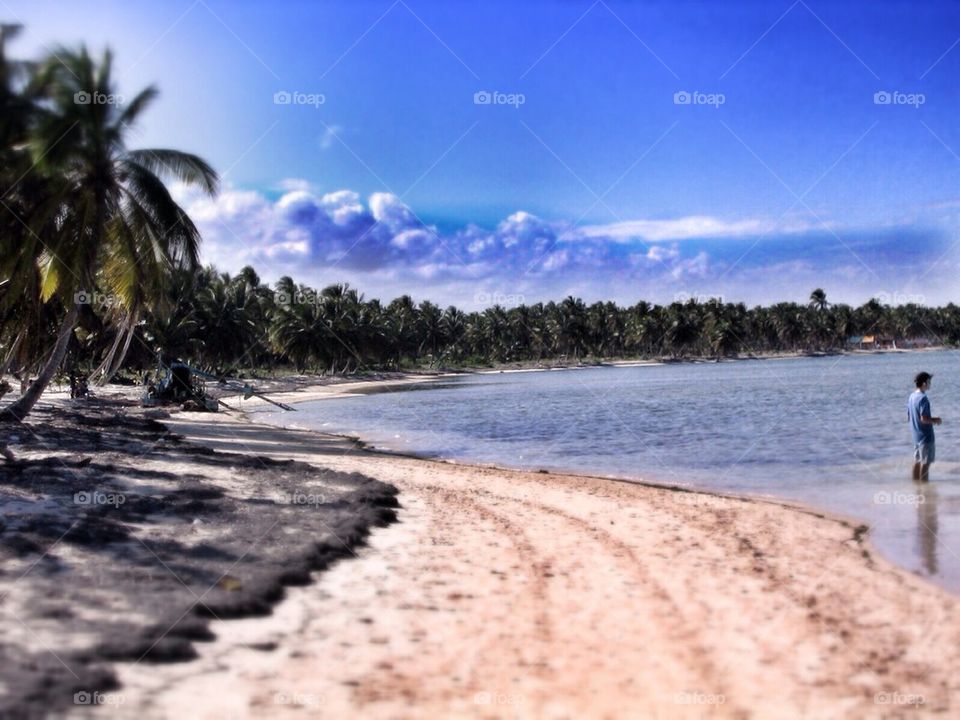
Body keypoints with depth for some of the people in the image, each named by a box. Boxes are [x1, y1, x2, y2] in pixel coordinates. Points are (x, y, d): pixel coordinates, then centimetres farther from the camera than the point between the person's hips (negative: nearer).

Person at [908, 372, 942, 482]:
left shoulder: (911, 396, 7)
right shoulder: (923, 398, -20)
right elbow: (924, 419, -26)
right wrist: (935, 420, -8)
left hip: (916, 435, 9)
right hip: (926, 436, -8)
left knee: (917, 461, 15)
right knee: (926, 462, 0)